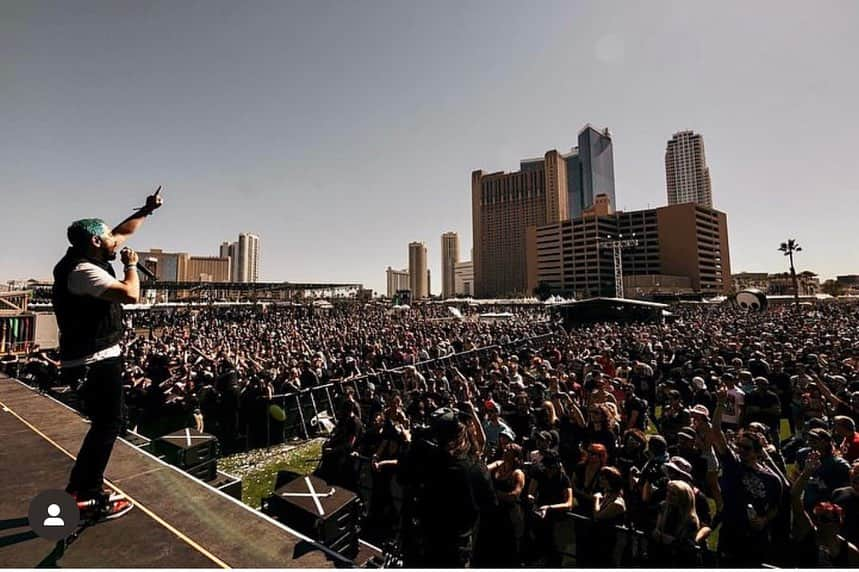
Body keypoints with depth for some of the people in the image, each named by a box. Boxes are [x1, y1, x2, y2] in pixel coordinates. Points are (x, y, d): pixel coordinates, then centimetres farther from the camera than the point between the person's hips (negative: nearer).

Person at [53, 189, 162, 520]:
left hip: (97, 358, 10)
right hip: (95, 362, -10)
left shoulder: (88, 260, 9)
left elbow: (123, 232, 22)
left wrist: (147, 210, 25)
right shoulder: (84, 270, -20)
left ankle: (78, 491, 30)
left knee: (105, 423, 18)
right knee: (108, 424, 0)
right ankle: (94, 499, 13)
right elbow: (131, 295, -31)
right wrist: (131, 264, -14)